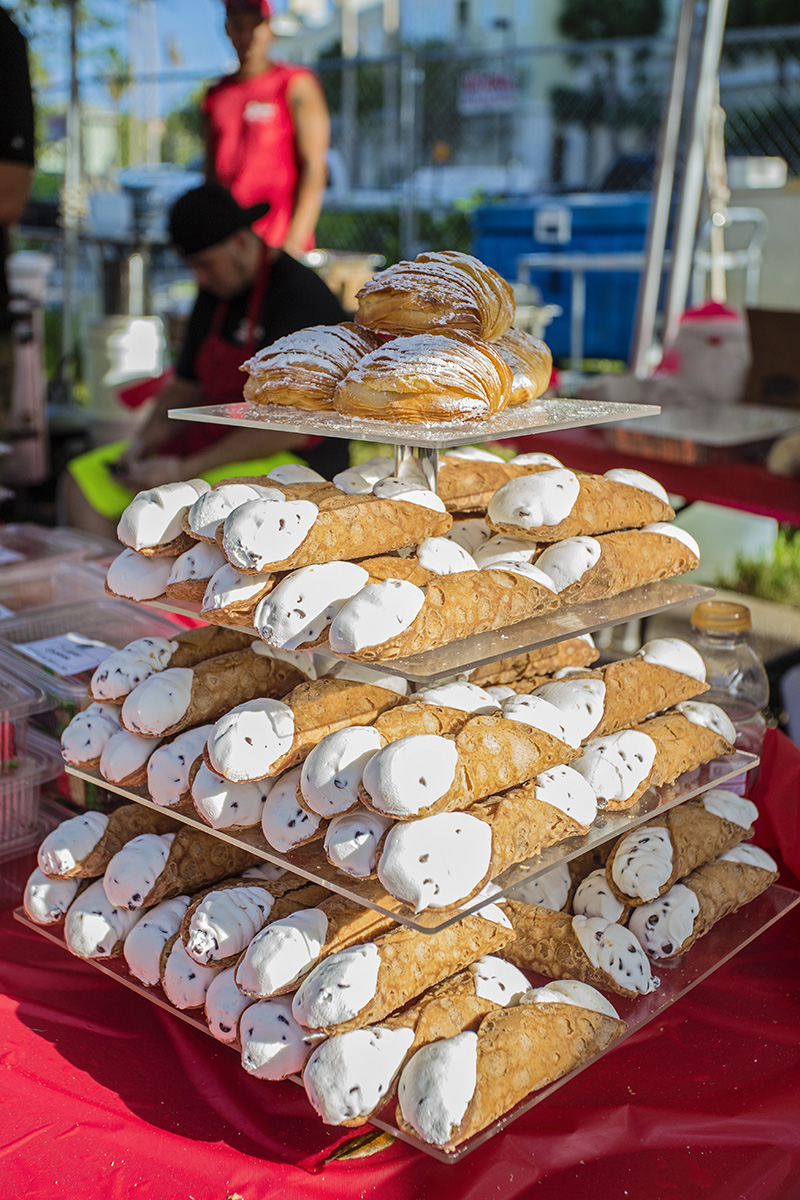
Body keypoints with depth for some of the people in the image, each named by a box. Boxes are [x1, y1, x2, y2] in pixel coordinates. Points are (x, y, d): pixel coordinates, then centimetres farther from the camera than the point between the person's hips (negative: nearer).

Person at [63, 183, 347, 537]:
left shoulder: (300, 297, -17)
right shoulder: (216, 292, 11)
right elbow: (185, 387, 18)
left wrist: (183, 470, -22)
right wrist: (143, 441, -2)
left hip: (293, 461, -9)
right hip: (222, 447, 9)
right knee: (83, 480, -1)